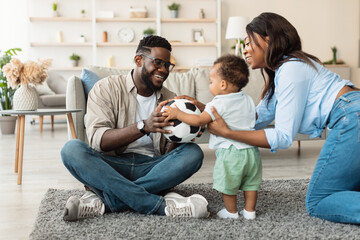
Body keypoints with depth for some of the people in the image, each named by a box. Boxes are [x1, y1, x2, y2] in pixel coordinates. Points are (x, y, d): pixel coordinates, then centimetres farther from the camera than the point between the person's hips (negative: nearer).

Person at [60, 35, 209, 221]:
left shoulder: (170, 100, 12)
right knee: (72, 148, -30)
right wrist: (143, 126, -27)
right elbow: (97, 140, -14)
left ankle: (104, 200, -31)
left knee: (193, 152, -23)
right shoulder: (106, 88, 1)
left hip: (151, 168, 3)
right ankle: (161, 205, -37)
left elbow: (169, 155, 7)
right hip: (111, 167, -2)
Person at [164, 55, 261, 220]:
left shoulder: (219, 103, -13)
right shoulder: (248, 101, 9)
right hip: (251, 150, 7)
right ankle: (249, 211, 24)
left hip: (230, 152, -7)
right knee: (250, 183, 17)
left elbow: (200, 120, -16)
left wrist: (178, 114, -6)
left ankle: (231, 212, 22)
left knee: (227, 184, 10)